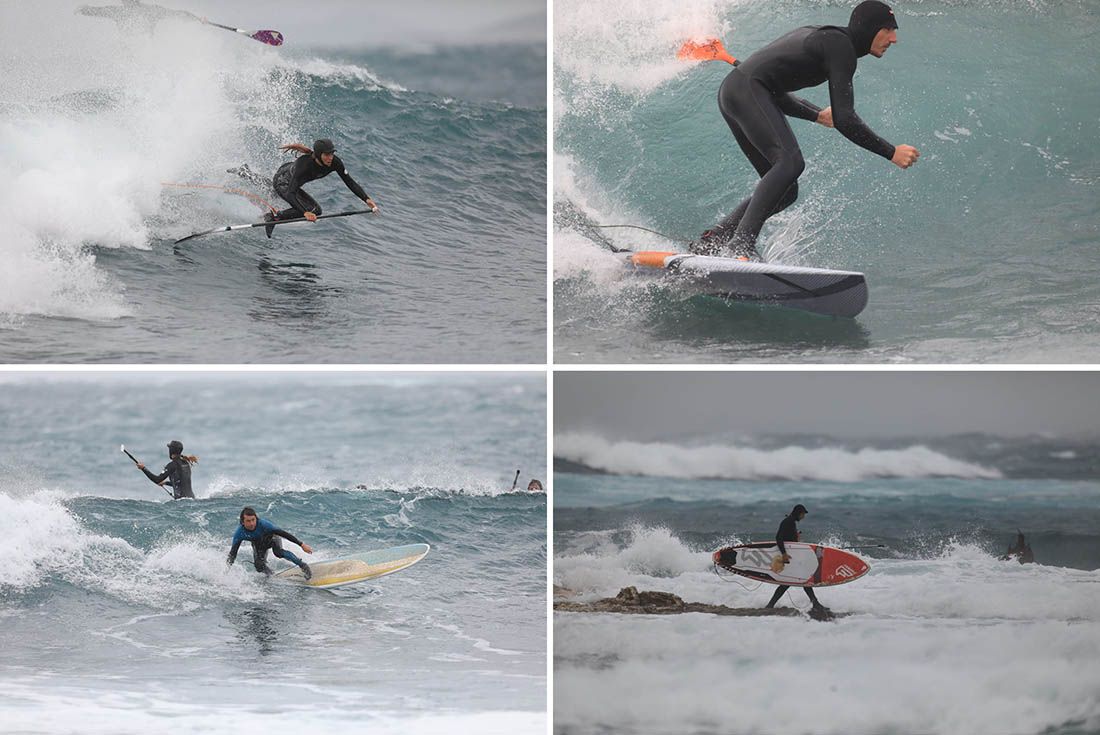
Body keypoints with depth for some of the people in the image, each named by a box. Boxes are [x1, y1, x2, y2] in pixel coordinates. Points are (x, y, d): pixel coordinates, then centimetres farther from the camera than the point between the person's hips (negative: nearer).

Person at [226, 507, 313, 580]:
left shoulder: (263, 524, -40)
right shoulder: (240, 533, -32)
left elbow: (283, 533, -36)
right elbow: (233, 553, -23)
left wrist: (302, 544, -35)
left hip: (271, 537, -3)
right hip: (258, 544, 3)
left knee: (278, 552, -32)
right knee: (259, 566, -15)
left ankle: (303, 566, -19)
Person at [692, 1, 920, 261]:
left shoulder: (822, 36, 22)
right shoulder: (841, 47, -8)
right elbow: (844, 120, -15)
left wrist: (817, 115, 33)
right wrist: (891, 152, -10)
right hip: (747, 91, -10)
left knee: (785, 190, 6)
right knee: (790, 161, -27)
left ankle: (711, 240, 5)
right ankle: (741, 243, -36)